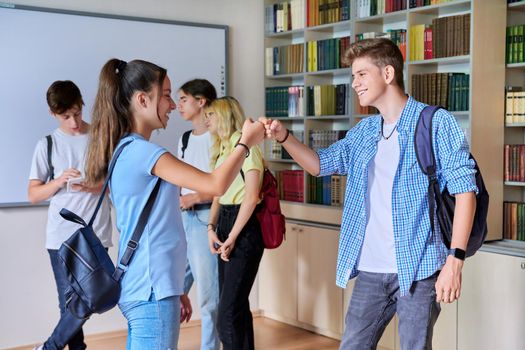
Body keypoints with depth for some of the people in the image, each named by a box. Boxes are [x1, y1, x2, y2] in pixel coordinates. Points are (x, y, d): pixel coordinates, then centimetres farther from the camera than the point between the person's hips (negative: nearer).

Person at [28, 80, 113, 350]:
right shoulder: (47, 145, 7)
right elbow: (33, 195, 7)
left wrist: (93, 187, -13)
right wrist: (60, 181, -12)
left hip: (96, 234, -1)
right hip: (61, 237, 1)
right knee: (70, 304, 1)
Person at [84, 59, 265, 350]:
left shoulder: (125, 151, 14)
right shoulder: (141, 151, -16)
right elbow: (215, 185, -21)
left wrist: (173, 290, 19)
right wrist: (246, 142, -6)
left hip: (143, 287, 10)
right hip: (151, 291, -10)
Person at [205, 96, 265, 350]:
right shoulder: (222, 149, 16)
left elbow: (251, 197, -16)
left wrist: (232, 238, -14)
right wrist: (211, 228, 0)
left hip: (244, 228, -9)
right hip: (224, 222, 9)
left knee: (228, 313, -12)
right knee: (237, 305, 14)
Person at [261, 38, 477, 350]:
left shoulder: (437, 123, -7)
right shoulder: (364, 131, 11)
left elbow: (464, 189, -10)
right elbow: (321, 164, 19)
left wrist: (455, 259, -17)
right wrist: (284, 137, 1)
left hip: (418, 268, -6)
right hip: (370, 269, 6)